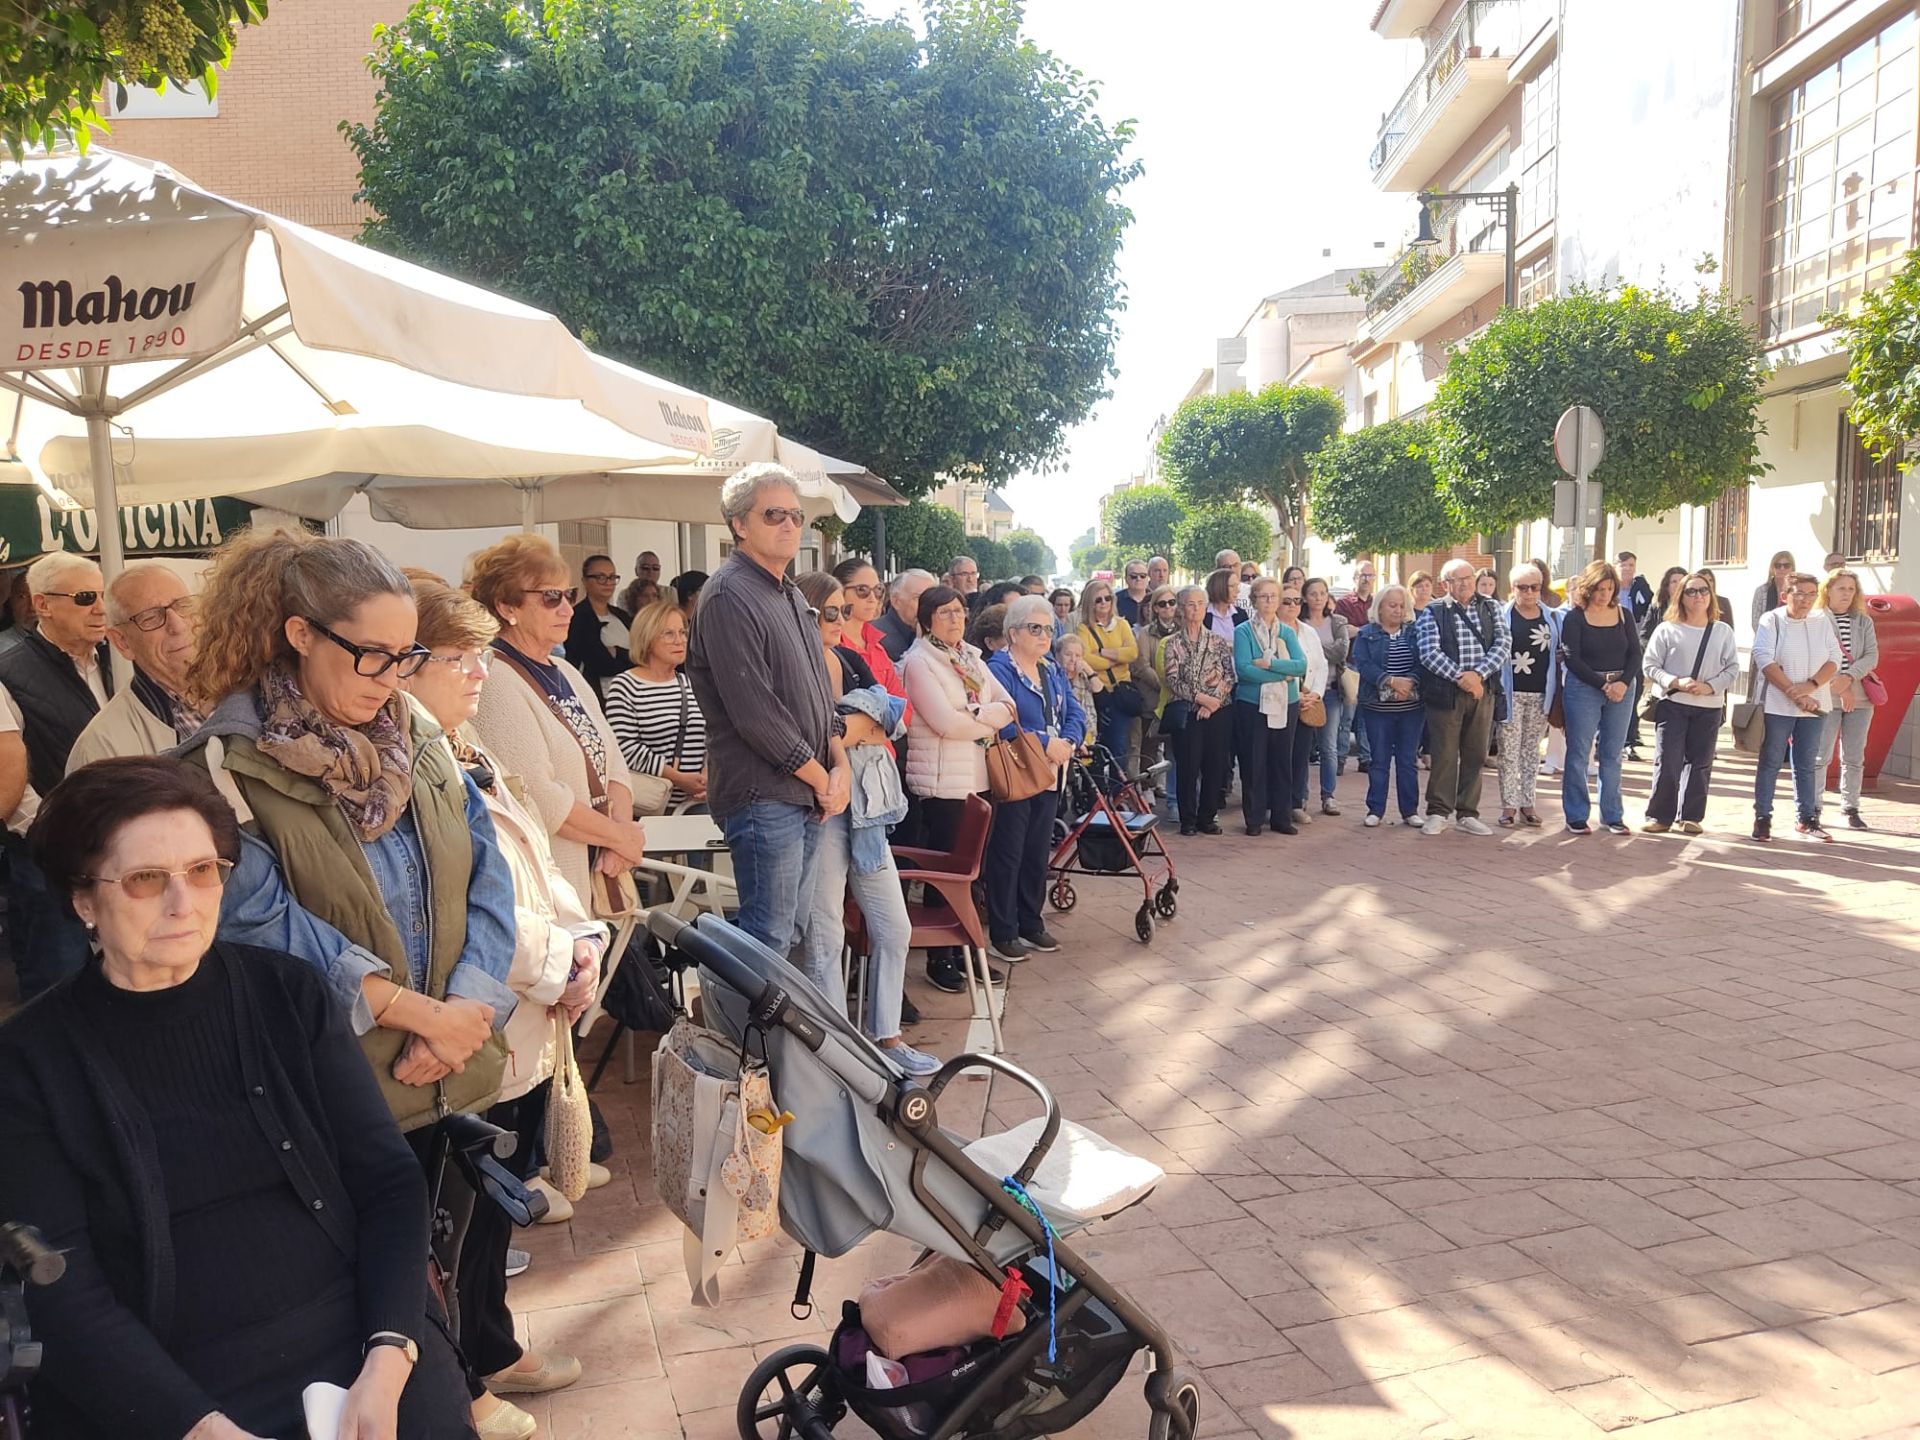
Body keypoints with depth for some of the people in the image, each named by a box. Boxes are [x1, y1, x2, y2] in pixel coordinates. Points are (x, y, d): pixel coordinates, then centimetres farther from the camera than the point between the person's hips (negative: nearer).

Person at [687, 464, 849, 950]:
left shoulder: (790, 595, 17)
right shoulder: (729, 596, -13)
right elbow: (754, 710, -19)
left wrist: (840, 764, 4)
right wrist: (820, 777, -11)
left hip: (809, 796, 9)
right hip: (764, 796, -9)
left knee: (794, 927, 15)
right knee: (769, 938, -5)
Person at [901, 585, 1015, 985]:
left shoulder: (972, 660, 15)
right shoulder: (919, 662, -8)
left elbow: (1007, 706, 7)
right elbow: (946, 723, -18)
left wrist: (973, 713, -12)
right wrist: (989, 721, -3)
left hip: (977, 777, 7)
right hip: (942, 781, -7)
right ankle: (939, 959, 9)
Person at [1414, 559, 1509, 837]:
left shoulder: (1491, 609, 10)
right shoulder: (1432, 612, 0)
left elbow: (1502, 645, 0)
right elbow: (1429, 652, -10)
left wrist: (1478, 674, -14)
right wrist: (1460, 676, -18)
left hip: (1482, 691, 3)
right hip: (1445, 692, -3)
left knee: (1476, 756, 8)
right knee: (1444, 754, -2)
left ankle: (1467, 814, 17)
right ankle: (1438, 812, 8)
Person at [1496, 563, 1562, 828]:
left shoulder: (1551, 618, 10)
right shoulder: (1503, 616, 0)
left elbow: (1557, 656, 12)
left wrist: (1556, 693, 4)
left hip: (1540, 694, 3)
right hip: (1511, 693, -3)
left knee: (1531, 749, 9)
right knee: (1510, 750, -1)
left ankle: (1527, 803, 16)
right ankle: (1509, 805, 4)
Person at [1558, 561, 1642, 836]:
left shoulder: (1623, 614, 8)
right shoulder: (1575, 618, -4)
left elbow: (1635, 653, 6)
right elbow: (1571, 659, -9)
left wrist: (1623, 683, -11)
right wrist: (1603, 685, -13)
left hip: (1620, 689, 4)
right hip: (1583, 688, -4)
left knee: (1613, 755, 8)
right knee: (1579, 754, -1)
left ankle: (1613, 815, 15)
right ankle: (1576, 816, 6)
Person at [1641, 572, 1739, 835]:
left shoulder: (1723, 631, 7)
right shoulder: (1667, 629, 1)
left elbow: (1733, 668, 4)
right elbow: (1650, 665, -1)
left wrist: (1710, 686, -13)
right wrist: (1676, 682, -16)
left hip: (1709, 707, 2)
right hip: (1672, 704, -2)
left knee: (1699, 764, 7)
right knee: (1667, 763, -6)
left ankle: (1690, 816, 16)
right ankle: (1660, 816, 3)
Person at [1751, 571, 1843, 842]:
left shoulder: (1823, 622, 7)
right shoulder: (1771, 620, -4)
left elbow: (1835, 659, 1)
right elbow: (1765, 660, -13)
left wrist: (1810, 686, -15)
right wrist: (1795, 694, -18)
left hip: (1814, 705, 4)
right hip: (1777, 704, -3)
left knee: (1807, 764, 9)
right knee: (1770, 763, 2)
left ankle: (1807, 819, 16)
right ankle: (1762, 818, 8)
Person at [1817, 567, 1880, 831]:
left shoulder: (1864, 621, 11)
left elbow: (1872, 656, 2)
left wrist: (1849, 677, -15)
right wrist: (1841, 688, -14)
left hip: (1859, 697, 4)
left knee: (1854, 757, 6)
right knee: (1820, 755, -4)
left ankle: (1850, 809, 13)